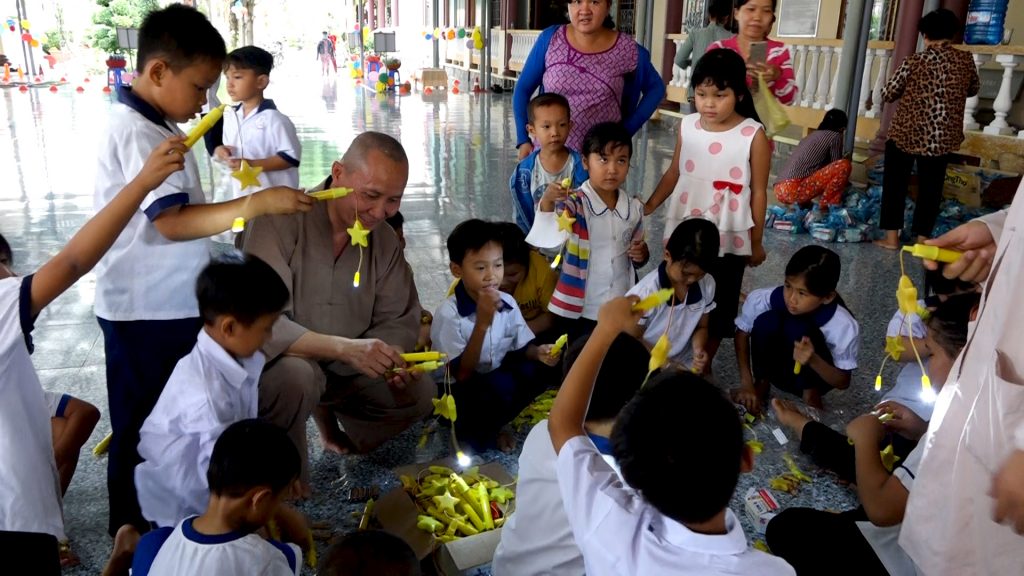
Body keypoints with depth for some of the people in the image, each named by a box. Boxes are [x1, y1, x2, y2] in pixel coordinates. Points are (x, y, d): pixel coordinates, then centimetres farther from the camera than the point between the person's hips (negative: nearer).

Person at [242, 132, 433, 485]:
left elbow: (397, 320, 1)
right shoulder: (282, 221, -24)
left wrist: (393, 357, -23)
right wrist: (345, 348, -46)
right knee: (297, 375, -37)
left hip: (339, 369, 6)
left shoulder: (385, 238, -3)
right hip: (273, 364, -6)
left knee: (419, 393, -6)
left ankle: (329, 418, 21)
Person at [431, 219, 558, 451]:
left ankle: (491, 424, -1)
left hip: (500, 381, 6)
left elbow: (522, 347, 6)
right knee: (500, 385, -35)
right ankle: (474, 430, -4)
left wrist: (538, 352, -19)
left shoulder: (508, 303, -6)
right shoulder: (448, 313, -22)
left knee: (535, 371, -22)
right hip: (463, 394, -6)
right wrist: (482, 324, -33)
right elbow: (462, 375, -23)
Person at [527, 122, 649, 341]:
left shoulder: (634, 208, -1)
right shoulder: (574, 204, -15)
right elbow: (547, 238, -35)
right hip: (579, 310, -4)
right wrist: (547, 203, -53)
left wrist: (641, 254, -8)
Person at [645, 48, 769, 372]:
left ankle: (703, 366, 33)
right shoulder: (688, 126, -3)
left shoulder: (753, 135, -14)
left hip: (729, 239, -2)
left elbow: (759, 192, -7)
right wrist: (650, 205, 0)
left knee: (717, 307, 13)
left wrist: (756, 242, -2)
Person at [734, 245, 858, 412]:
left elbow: (843, 382, -20)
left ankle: (811, 392, -5)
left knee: (800, 329, -34)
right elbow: (742, 332, -9)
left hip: (814, 373, -3)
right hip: (775, 369, 3)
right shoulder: (766, 299, -28)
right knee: (767, 321, -30)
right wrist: (747, 383, -16)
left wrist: (813, 360, -41)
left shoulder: (844, 326, -30)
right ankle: (761, 383, 0)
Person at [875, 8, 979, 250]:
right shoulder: (966, 60, -2)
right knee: (930, 187, 14)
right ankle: (923, 237, 18)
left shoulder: (913, 62, -12)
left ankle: (891, 236, 11)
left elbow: (887, 94, -5)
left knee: (895, 182, 11)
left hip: (905, 134, -2)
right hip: (941, 138, 3)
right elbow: (974, 89, 16)